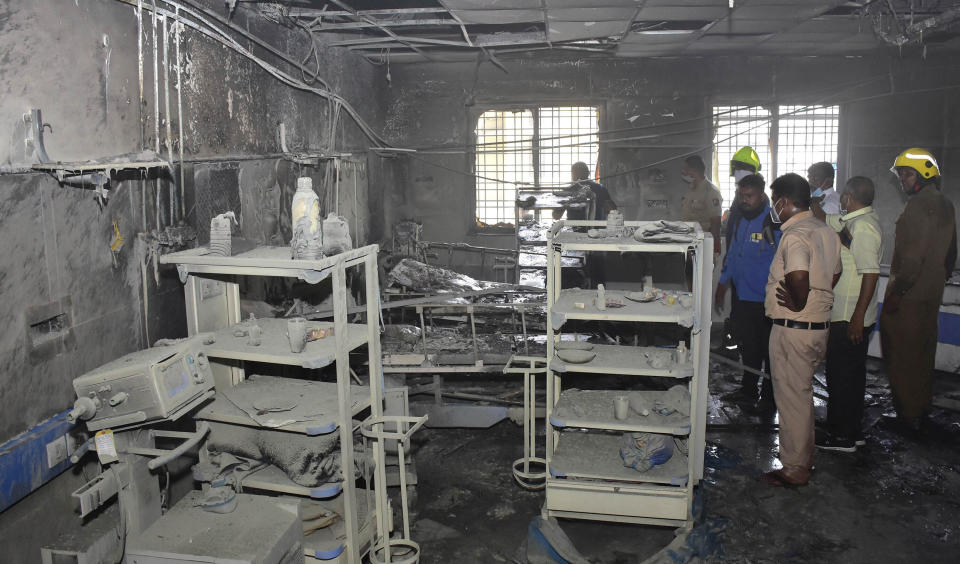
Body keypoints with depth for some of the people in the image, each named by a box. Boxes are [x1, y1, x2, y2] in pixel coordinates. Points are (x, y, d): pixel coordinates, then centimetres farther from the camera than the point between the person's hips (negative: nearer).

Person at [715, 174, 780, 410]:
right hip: (742, 298, 7)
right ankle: (748, 389, 31)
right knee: (747, 346, 16)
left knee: (769, 349, 7)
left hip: (766, 301, -7)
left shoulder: (775, 223, -15)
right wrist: (722, 287, 20)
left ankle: (769, 395, 21)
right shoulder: (740, 221, 9)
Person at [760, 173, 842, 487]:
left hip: (793, 328, -9)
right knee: (803, 395, 21)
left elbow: (798, 279, -35)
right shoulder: (827, 232, 10)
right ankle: (804, 458, 35)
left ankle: (794, 470, 15)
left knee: (792, 399, 3)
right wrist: (814, 300, 12)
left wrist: (797, 303, -18)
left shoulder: (795, 235, -20)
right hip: (820, 325, 9)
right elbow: (834, 276, 18)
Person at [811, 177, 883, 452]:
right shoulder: (854, 221, 10)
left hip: (851, 318, -10)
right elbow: (823, 218, 26)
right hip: (849, 315, 10)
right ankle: (852, 431, 29)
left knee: (841, 376, 0)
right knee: (852, 374, 17)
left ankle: (842, 436, 11)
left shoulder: (864, 226, -20)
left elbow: (871, 273, -24)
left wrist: (858, 317, -24)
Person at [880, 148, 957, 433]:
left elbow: (913, 256, -24)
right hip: (932, 292, 10)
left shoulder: (919, 205, -18)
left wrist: (897, 291, -20)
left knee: (901, 353, -1)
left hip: (909, 295, -10)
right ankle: (922, 406, 31)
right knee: (923, 350, 19)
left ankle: (909, 414, 5)